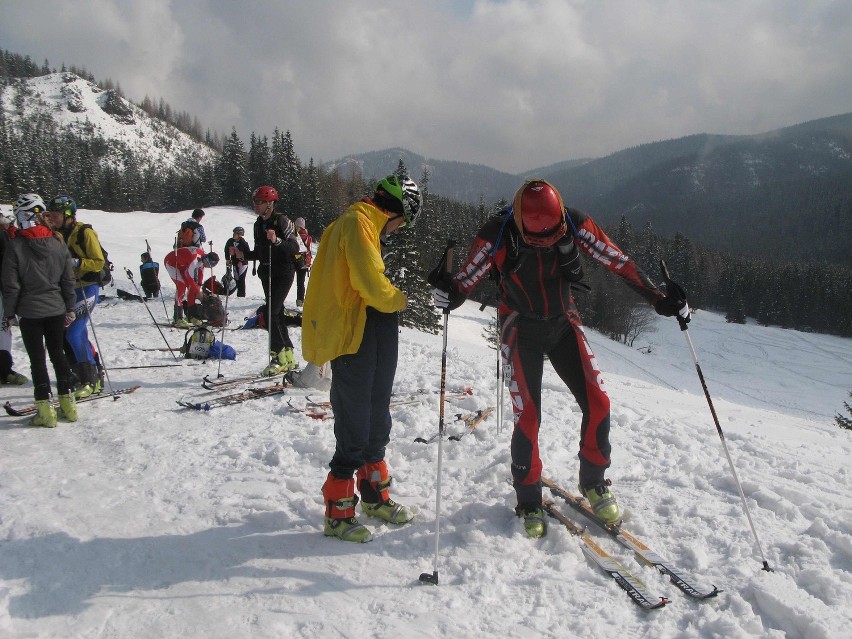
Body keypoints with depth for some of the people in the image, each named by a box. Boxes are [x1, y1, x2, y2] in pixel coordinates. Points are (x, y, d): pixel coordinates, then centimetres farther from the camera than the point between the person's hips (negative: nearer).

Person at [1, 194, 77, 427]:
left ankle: (45, 410, 6)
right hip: (56, 309, 4)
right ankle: (67, 403, 18)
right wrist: (70, 307, 12)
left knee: (37, 358, 3)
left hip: (30, 311, -4)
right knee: (58, 353, 15)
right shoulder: (58, 242, -1)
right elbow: (68, 279, 4)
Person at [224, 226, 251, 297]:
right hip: (234, 263, 6)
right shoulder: (230, 241, -1)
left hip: (243, 263, -6)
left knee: (241, 279, -10)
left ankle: (242, 295, -4)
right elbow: (226, 250, 16)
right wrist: (227, 259, 14)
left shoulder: (243, 243, -19)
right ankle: (239, 293, 26)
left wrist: (242, 261, -19)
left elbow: (248, 254, -15)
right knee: (236, 279, 12)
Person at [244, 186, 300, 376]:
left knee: (271, 312, -16)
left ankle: (279, 356, -9)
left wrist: (277, 241, -32)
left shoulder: (281, 220, -10)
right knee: (276, 314, 10)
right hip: (267, 273, 8)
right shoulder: (258, 224, 13)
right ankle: (288, 357, 19)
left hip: (284, 273, -8)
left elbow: (294, 248, -18)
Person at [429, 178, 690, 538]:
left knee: (598, 404, -6)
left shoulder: (575, 224, -16)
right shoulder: (497, 235, -22)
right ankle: (529, 502, 16)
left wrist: (659, 299, -12)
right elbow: (465, 281, -18)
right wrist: (449, 294, -41)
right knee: (527, 418, -6)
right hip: (521, 331, -2)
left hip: (564, 325, 3)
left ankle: (593, 483, 20)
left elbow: (619, 262, -10)